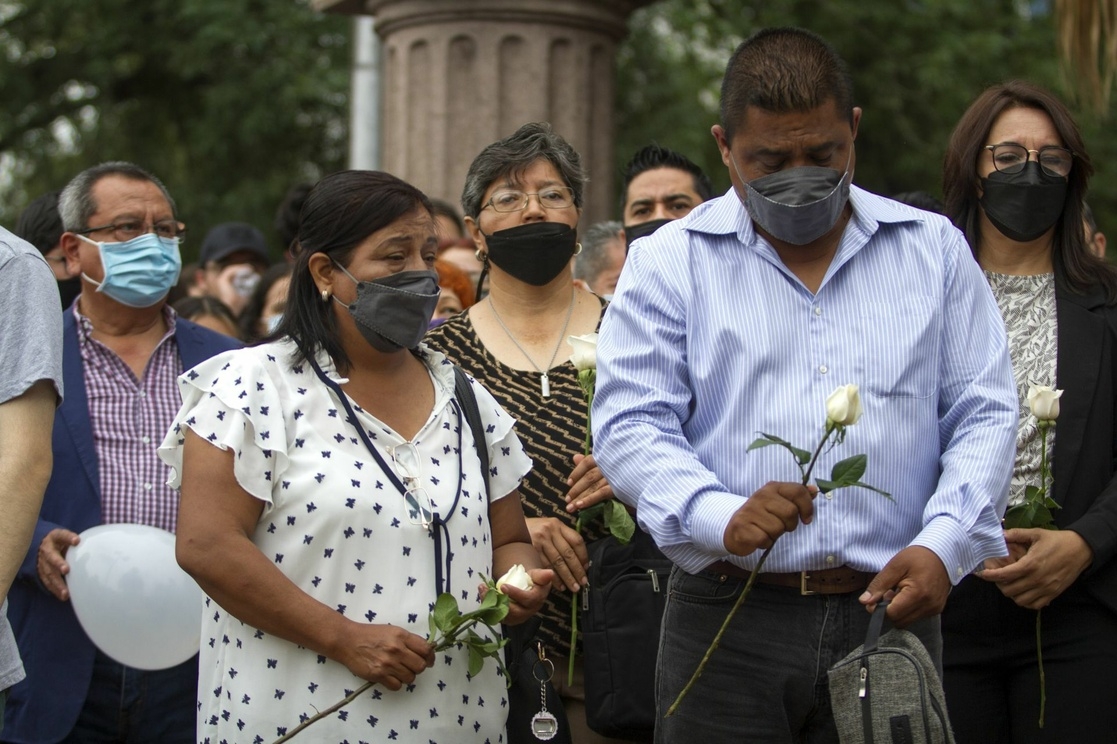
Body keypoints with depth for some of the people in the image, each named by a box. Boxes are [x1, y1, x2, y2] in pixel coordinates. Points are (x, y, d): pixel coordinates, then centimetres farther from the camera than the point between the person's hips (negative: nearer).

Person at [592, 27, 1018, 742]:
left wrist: (943, 546, -10)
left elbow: (983, 416, 7)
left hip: (891, 609, 2)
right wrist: (721, 517, -21)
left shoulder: (935, 249, 9)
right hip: (725, 622, -1)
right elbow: (630, 425, -3)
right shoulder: (670, 262, 3)